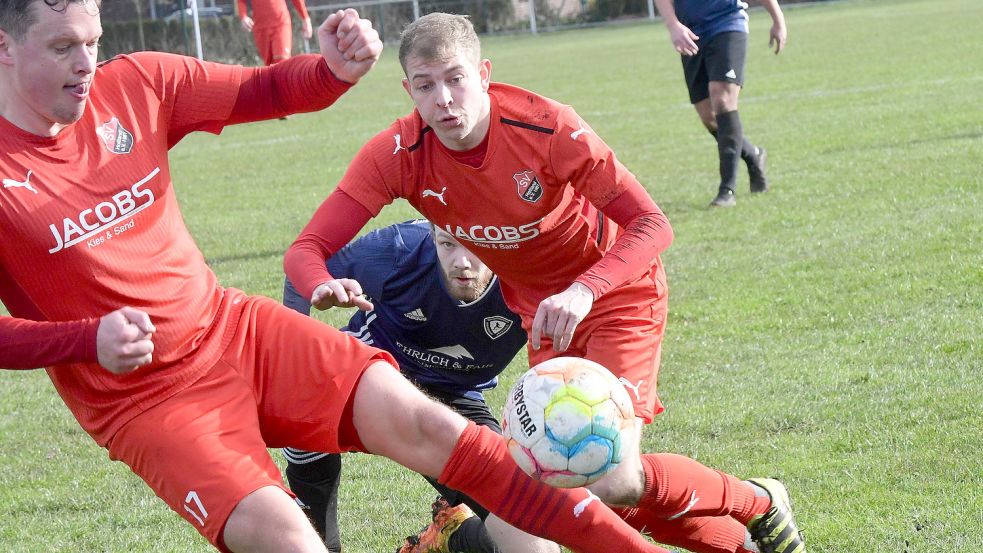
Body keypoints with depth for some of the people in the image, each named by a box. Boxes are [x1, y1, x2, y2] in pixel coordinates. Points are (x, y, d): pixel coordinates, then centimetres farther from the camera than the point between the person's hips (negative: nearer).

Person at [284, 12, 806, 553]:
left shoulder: (547, 127, -30)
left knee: (613, 480, -19)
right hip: (540, 309, 5)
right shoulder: (397, 155, -21)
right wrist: (324, 287, -47)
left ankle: (758, 504, 9)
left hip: (615, 288, -4)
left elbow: (651, 225, -28)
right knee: (580, 479, -1)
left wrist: (584, 291, -45)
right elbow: (306, 250, -22)